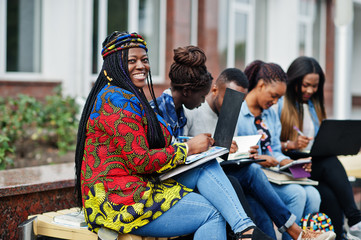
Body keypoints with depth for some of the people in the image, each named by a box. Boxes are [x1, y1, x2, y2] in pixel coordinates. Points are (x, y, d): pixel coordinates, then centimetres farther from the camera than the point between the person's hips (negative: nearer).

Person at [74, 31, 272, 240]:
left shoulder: (133, 99, 20)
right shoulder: (116, 100, -14)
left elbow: (151, 146, 19)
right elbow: (140, 161, -19)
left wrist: (194, 144, 4)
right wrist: (188, 148, -9)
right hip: (118, 201, -10)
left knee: (208, 166, -7)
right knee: (213, 214, -17)